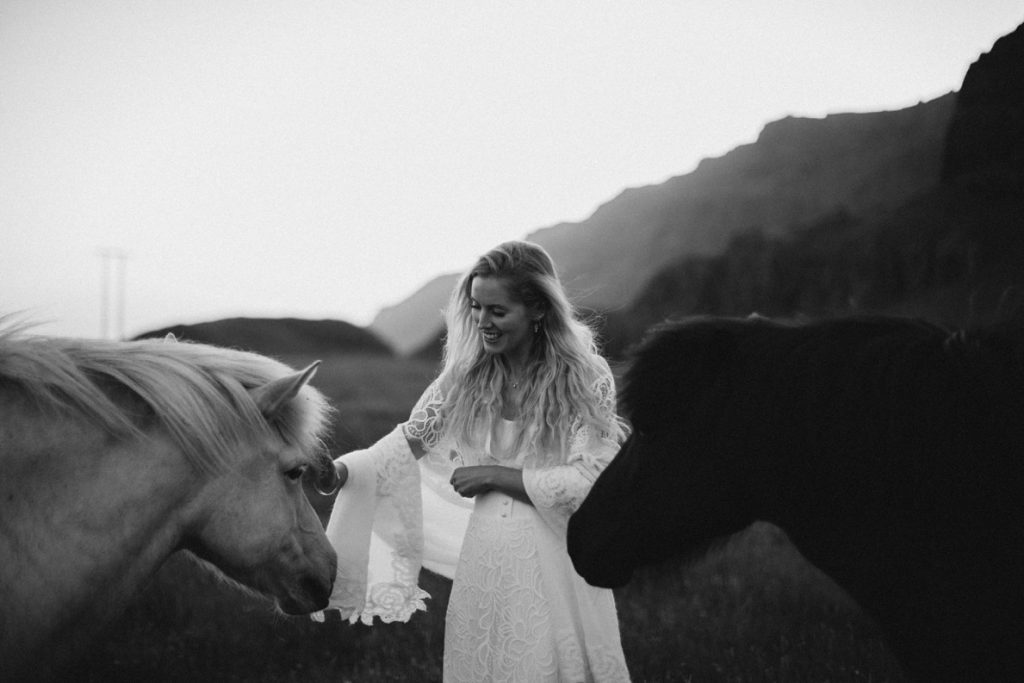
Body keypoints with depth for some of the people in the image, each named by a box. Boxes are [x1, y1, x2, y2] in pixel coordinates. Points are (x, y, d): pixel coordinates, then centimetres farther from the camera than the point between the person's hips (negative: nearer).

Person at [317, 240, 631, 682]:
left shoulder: (585, 376, -10)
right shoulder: (467, 375, 1)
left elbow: (591, 481, -14)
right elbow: (409, 442, 1)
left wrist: (497, 475, -15)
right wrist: (341, 469, -15)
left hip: (554, 560, -3)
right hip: (482, 558, 4)